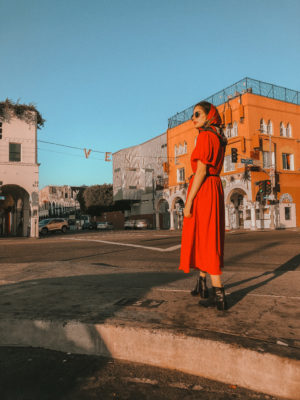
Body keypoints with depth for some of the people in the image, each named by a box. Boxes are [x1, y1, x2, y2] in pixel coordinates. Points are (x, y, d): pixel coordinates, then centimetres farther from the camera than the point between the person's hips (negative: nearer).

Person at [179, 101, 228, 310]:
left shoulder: (205, 136, -11)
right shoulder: (219, 138, 17)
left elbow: (201, 170, -18)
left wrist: (188, 202, -18)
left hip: (203, 190, -10)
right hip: (216, 188, 10)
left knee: (205, 240, -6)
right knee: (210, 237, 16)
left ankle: (220, 295, -3)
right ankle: (202, 284, 30)